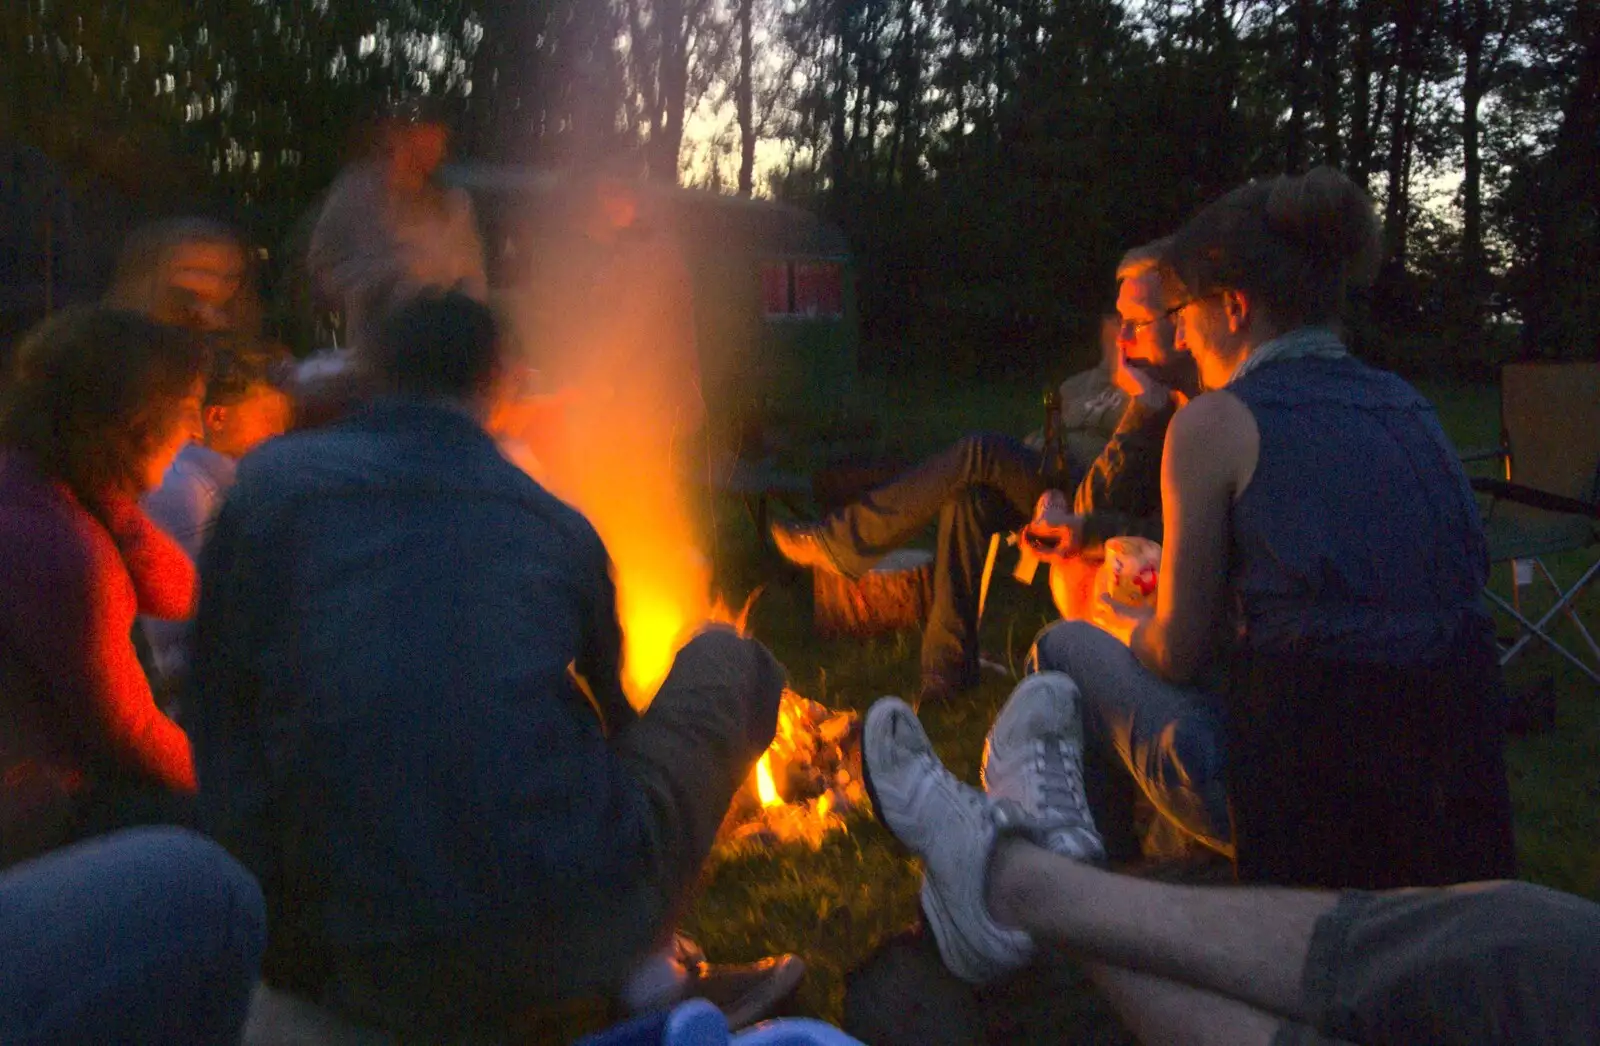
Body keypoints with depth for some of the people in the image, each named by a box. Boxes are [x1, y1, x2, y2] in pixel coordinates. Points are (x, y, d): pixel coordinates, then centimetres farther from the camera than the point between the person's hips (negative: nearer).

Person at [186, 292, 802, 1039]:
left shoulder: (269, 482, 7)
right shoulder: (555, 523, 8)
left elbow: (218, 721, 6)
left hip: (372, 982, 2)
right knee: (730, 662, 20)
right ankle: (647, 971, 18)